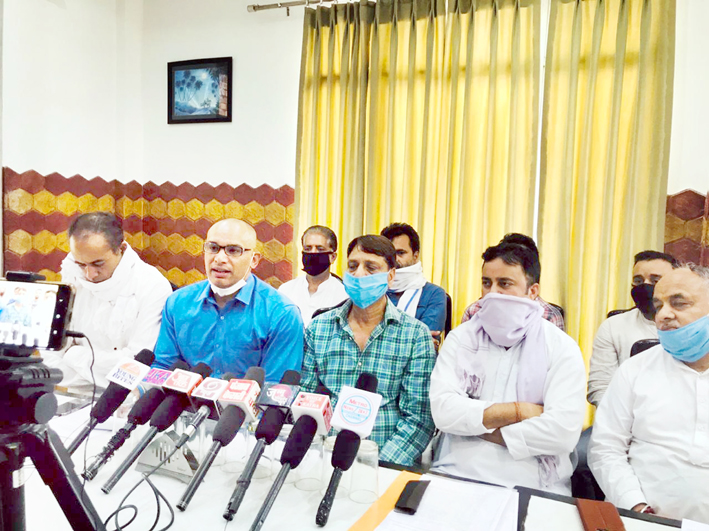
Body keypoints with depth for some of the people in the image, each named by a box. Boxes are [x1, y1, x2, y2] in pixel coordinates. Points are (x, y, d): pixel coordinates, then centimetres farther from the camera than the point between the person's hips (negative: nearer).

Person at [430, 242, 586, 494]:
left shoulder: (562, 349, 3)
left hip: (532, 487, -1)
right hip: (456, 474, 1)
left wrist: (479, 429, -6)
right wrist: (517, 411, -7)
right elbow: (443, 409, -4)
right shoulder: (460, 338, 9)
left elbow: (564, 431, -11)